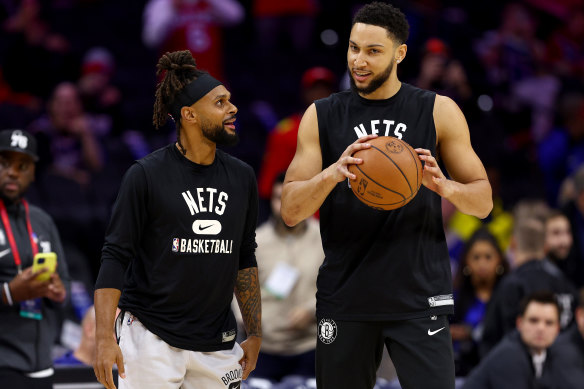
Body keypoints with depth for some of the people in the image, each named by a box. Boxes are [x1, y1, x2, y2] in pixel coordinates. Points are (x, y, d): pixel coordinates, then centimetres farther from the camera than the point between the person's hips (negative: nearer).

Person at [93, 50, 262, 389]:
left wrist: (255, 334, 16)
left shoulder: (242, 177, 8)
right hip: (151, 338, -4)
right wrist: (105, 338, -15)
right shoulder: (147, 176, -7)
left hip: (217, 345, 4)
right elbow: (116, 257, -7)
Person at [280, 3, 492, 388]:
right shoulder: (322, 117, 5)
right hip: (345, 296, 2)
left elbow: (483, 202, 4)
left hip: (418, 298, -2)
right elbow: (290, 211, -1)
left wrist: (446, 187, -19)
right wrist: (332, 173, -22)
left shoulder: (439, 112, 2)